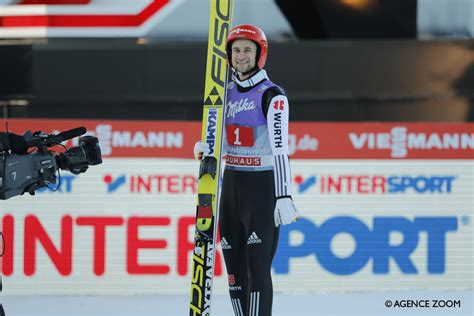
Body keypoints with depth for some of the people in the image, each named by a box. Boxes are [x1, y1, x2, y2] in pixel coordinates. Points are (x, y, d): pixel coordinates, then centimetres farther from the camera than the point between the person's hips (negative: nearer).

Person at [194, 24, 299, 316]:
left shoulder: (272, 95, -10)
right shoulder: (228, 92, 12)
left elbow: (280, 149, -16)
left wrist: (284, 197, -23)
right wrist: (205, 148, -7)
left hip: (262, 185, -7)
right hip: (231, 184, 7)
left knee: (257, 266, -11)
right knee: (234, 264, 8)